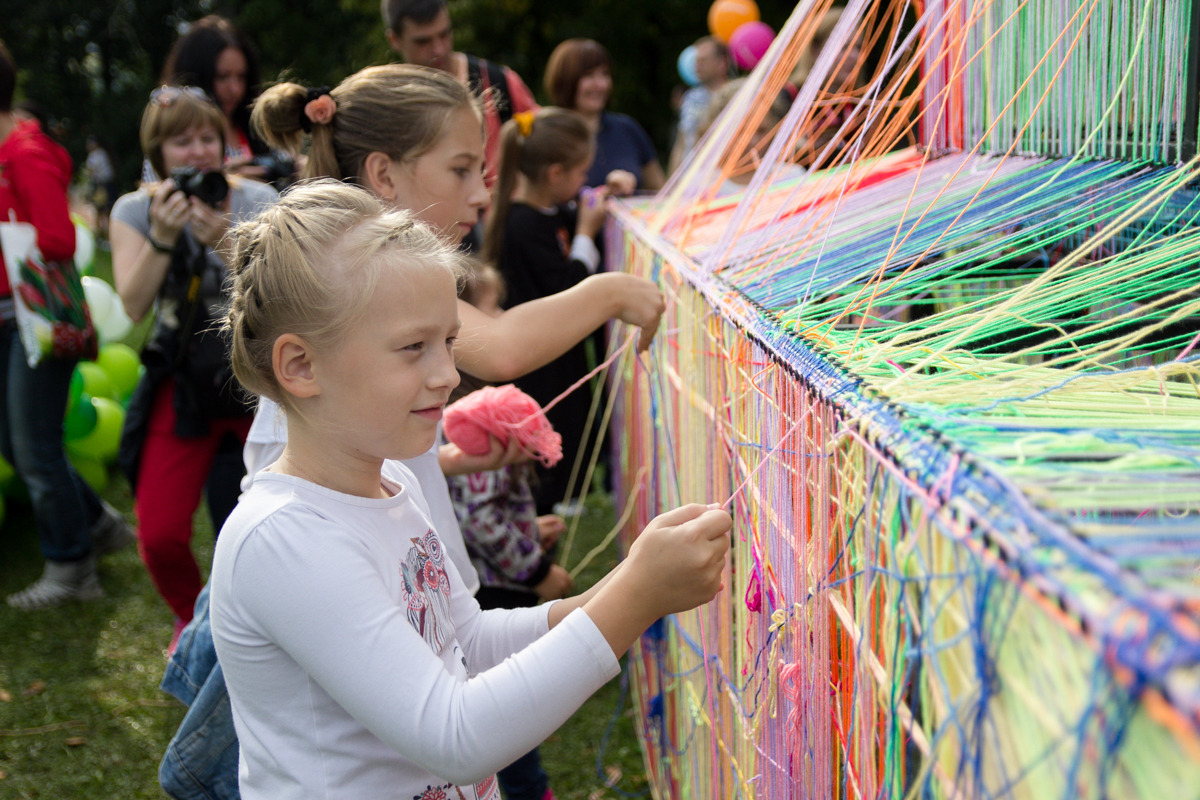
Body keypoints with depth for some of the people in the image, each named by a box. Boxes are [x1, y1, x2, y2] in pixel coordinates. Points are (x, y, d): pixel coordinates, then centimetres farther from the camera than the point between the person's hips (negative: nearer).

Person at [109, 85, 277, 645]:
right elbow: (133, 304, -9)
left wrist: (228, 240, -24)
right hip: (182, 385, 1)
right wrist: (162, 237, -21)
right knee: (160, 539, -6)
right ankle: (196, 620, 28)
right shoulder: (134, 210, 3)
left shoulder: (256, 199, -2)